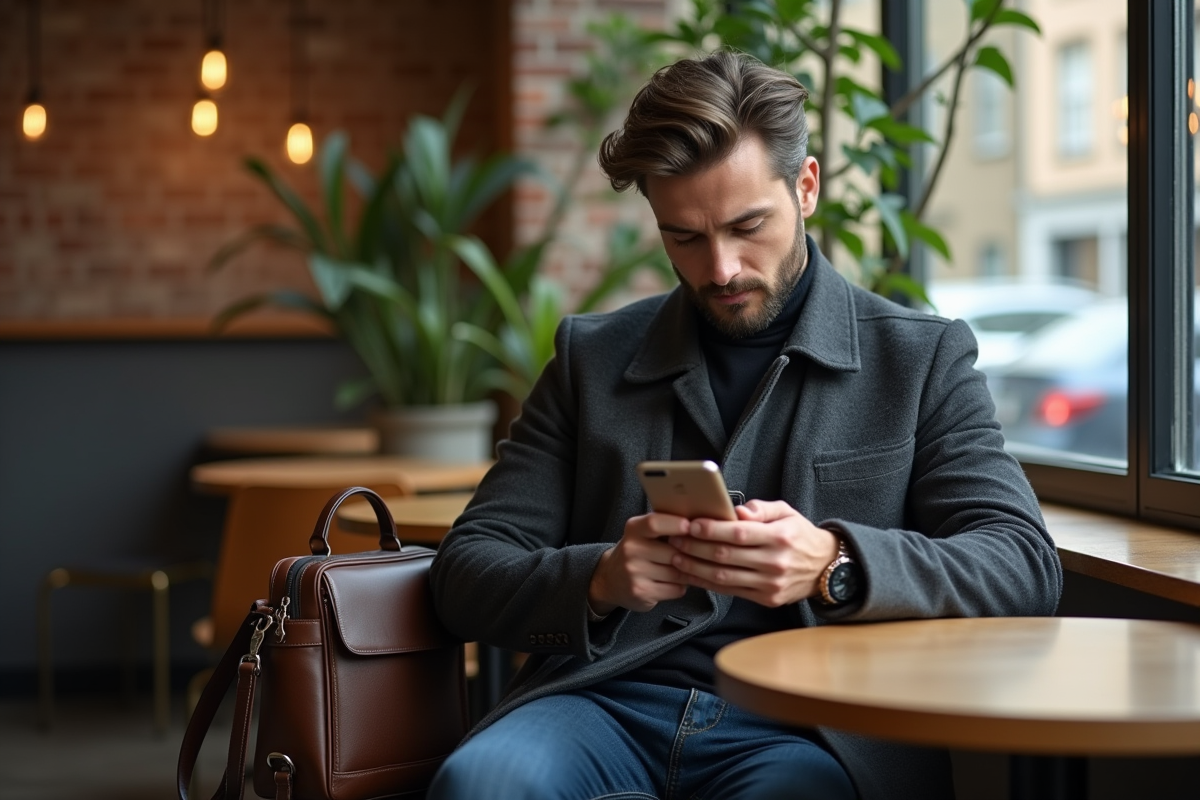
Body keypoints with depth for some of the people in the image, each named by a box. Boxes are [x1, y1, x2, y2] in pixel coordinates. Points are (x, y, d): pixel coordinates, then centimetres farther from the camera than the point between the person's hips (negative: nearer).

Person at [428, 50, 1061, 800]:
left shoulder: (923, 359, 11)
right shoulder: (593, 358, 16)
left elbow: (1025, 566, 0)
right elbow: (466, 571, 12)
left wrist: (835, 565, -19)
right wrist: (598, 580, -11)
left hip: (812, 726, -1)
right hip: (608, 700, 2)